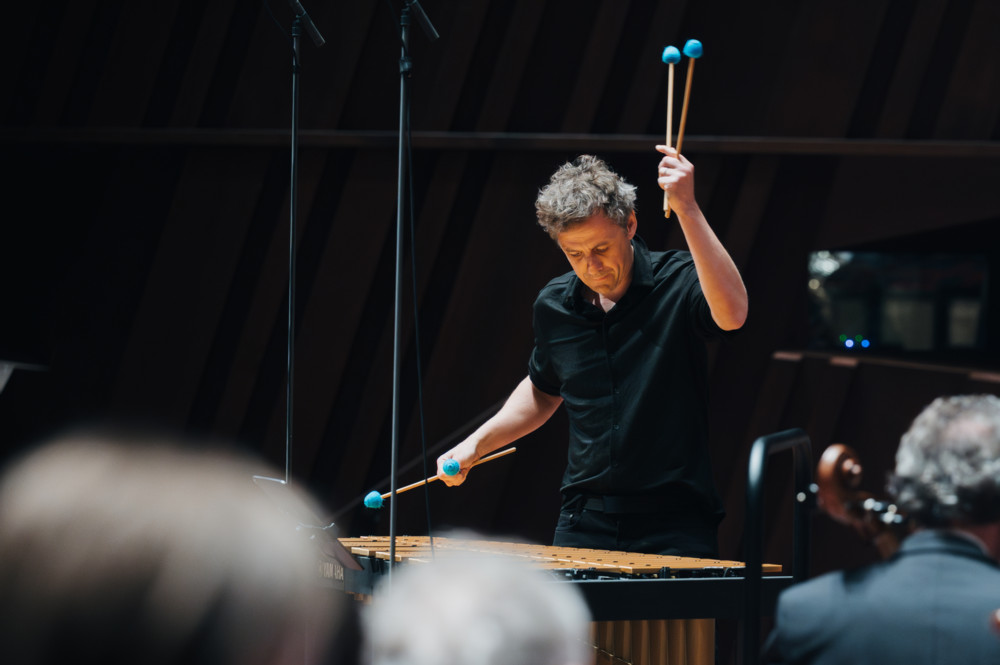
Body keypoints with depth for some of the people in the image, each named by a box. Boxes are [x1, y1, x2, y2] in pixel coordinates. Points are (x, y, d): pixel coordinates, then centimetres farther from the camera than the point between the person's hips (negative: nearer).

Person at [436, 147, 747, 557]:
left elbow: (731, 315, -32)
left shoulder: (677, 284, -8)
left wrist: (687, 210, -35)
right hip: (584, 523, 4)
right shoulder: (554, 306, 7)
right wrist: (477, 444, 14)